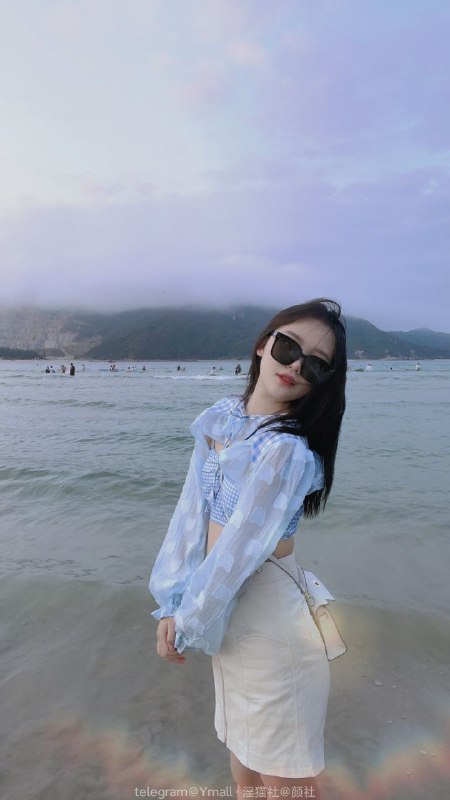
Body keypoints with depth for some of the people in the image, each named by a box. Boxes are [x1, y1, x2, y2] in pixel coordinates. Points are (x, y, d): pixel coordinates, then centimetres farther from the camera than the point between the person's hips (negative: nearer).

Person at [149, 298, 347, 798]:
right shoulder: (219, 419, -2)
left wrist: (188, 625, -9)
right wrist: (174, 603, -2)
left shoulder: (287, 449, -24)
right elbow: (192, 511, -1)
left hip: (268, 620, -6)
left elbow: (240, 551, -21)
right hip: (226, 609, 7)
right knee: (240, 747, 29)